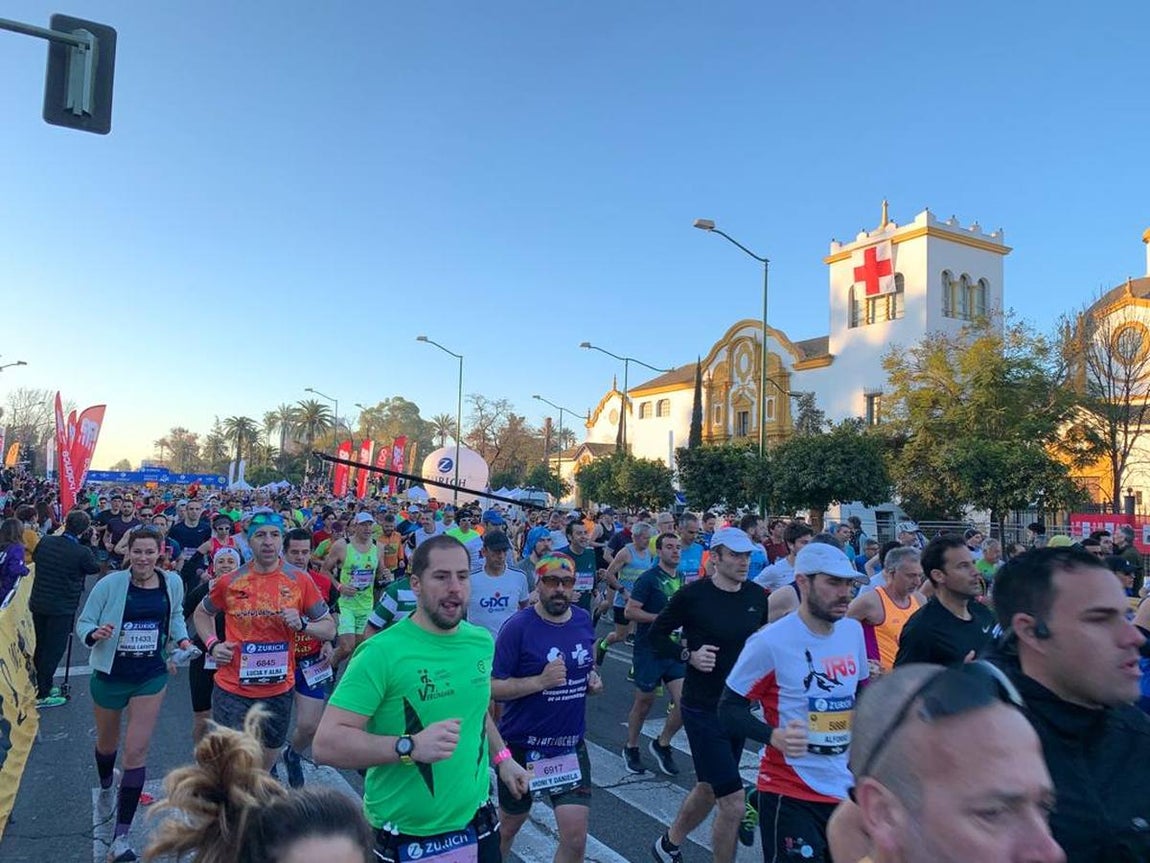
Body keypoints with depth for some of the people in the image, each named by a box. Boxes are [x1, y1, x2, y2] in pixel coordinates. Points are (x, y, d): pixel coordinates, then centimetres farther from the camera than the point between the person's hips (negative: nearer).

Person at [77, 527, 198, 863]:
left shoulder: (172, 582, -7)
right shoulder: (110, 583, -17)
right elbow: (83, 623, -9)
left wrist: (182, 640, -4)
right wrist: (95, 634, -31)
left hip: (151, 676, 0)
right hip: (110, 674, 0)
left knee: (136, 751, -7)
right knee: (107, 743, 23)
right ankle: (106, 787, 59)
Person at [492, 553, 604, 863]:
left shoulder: (584, 620, -2)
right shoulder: (518, 627, -18)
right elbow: (492, 687, -19)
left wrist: (593, 678, -5)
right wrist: (541, 681, -30)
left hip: (571, 745, 3)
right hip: (523, 746, -3)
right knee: (508, 825, 20)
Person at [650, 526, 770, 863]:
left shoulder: (756, 595, -1)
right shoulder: (693, 594, -16)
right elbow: (656, 634, -5)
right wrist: (689, 655, -19)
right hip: (704, 709, -6)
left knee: (709, 790, 22)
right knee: (734, 804, -7)